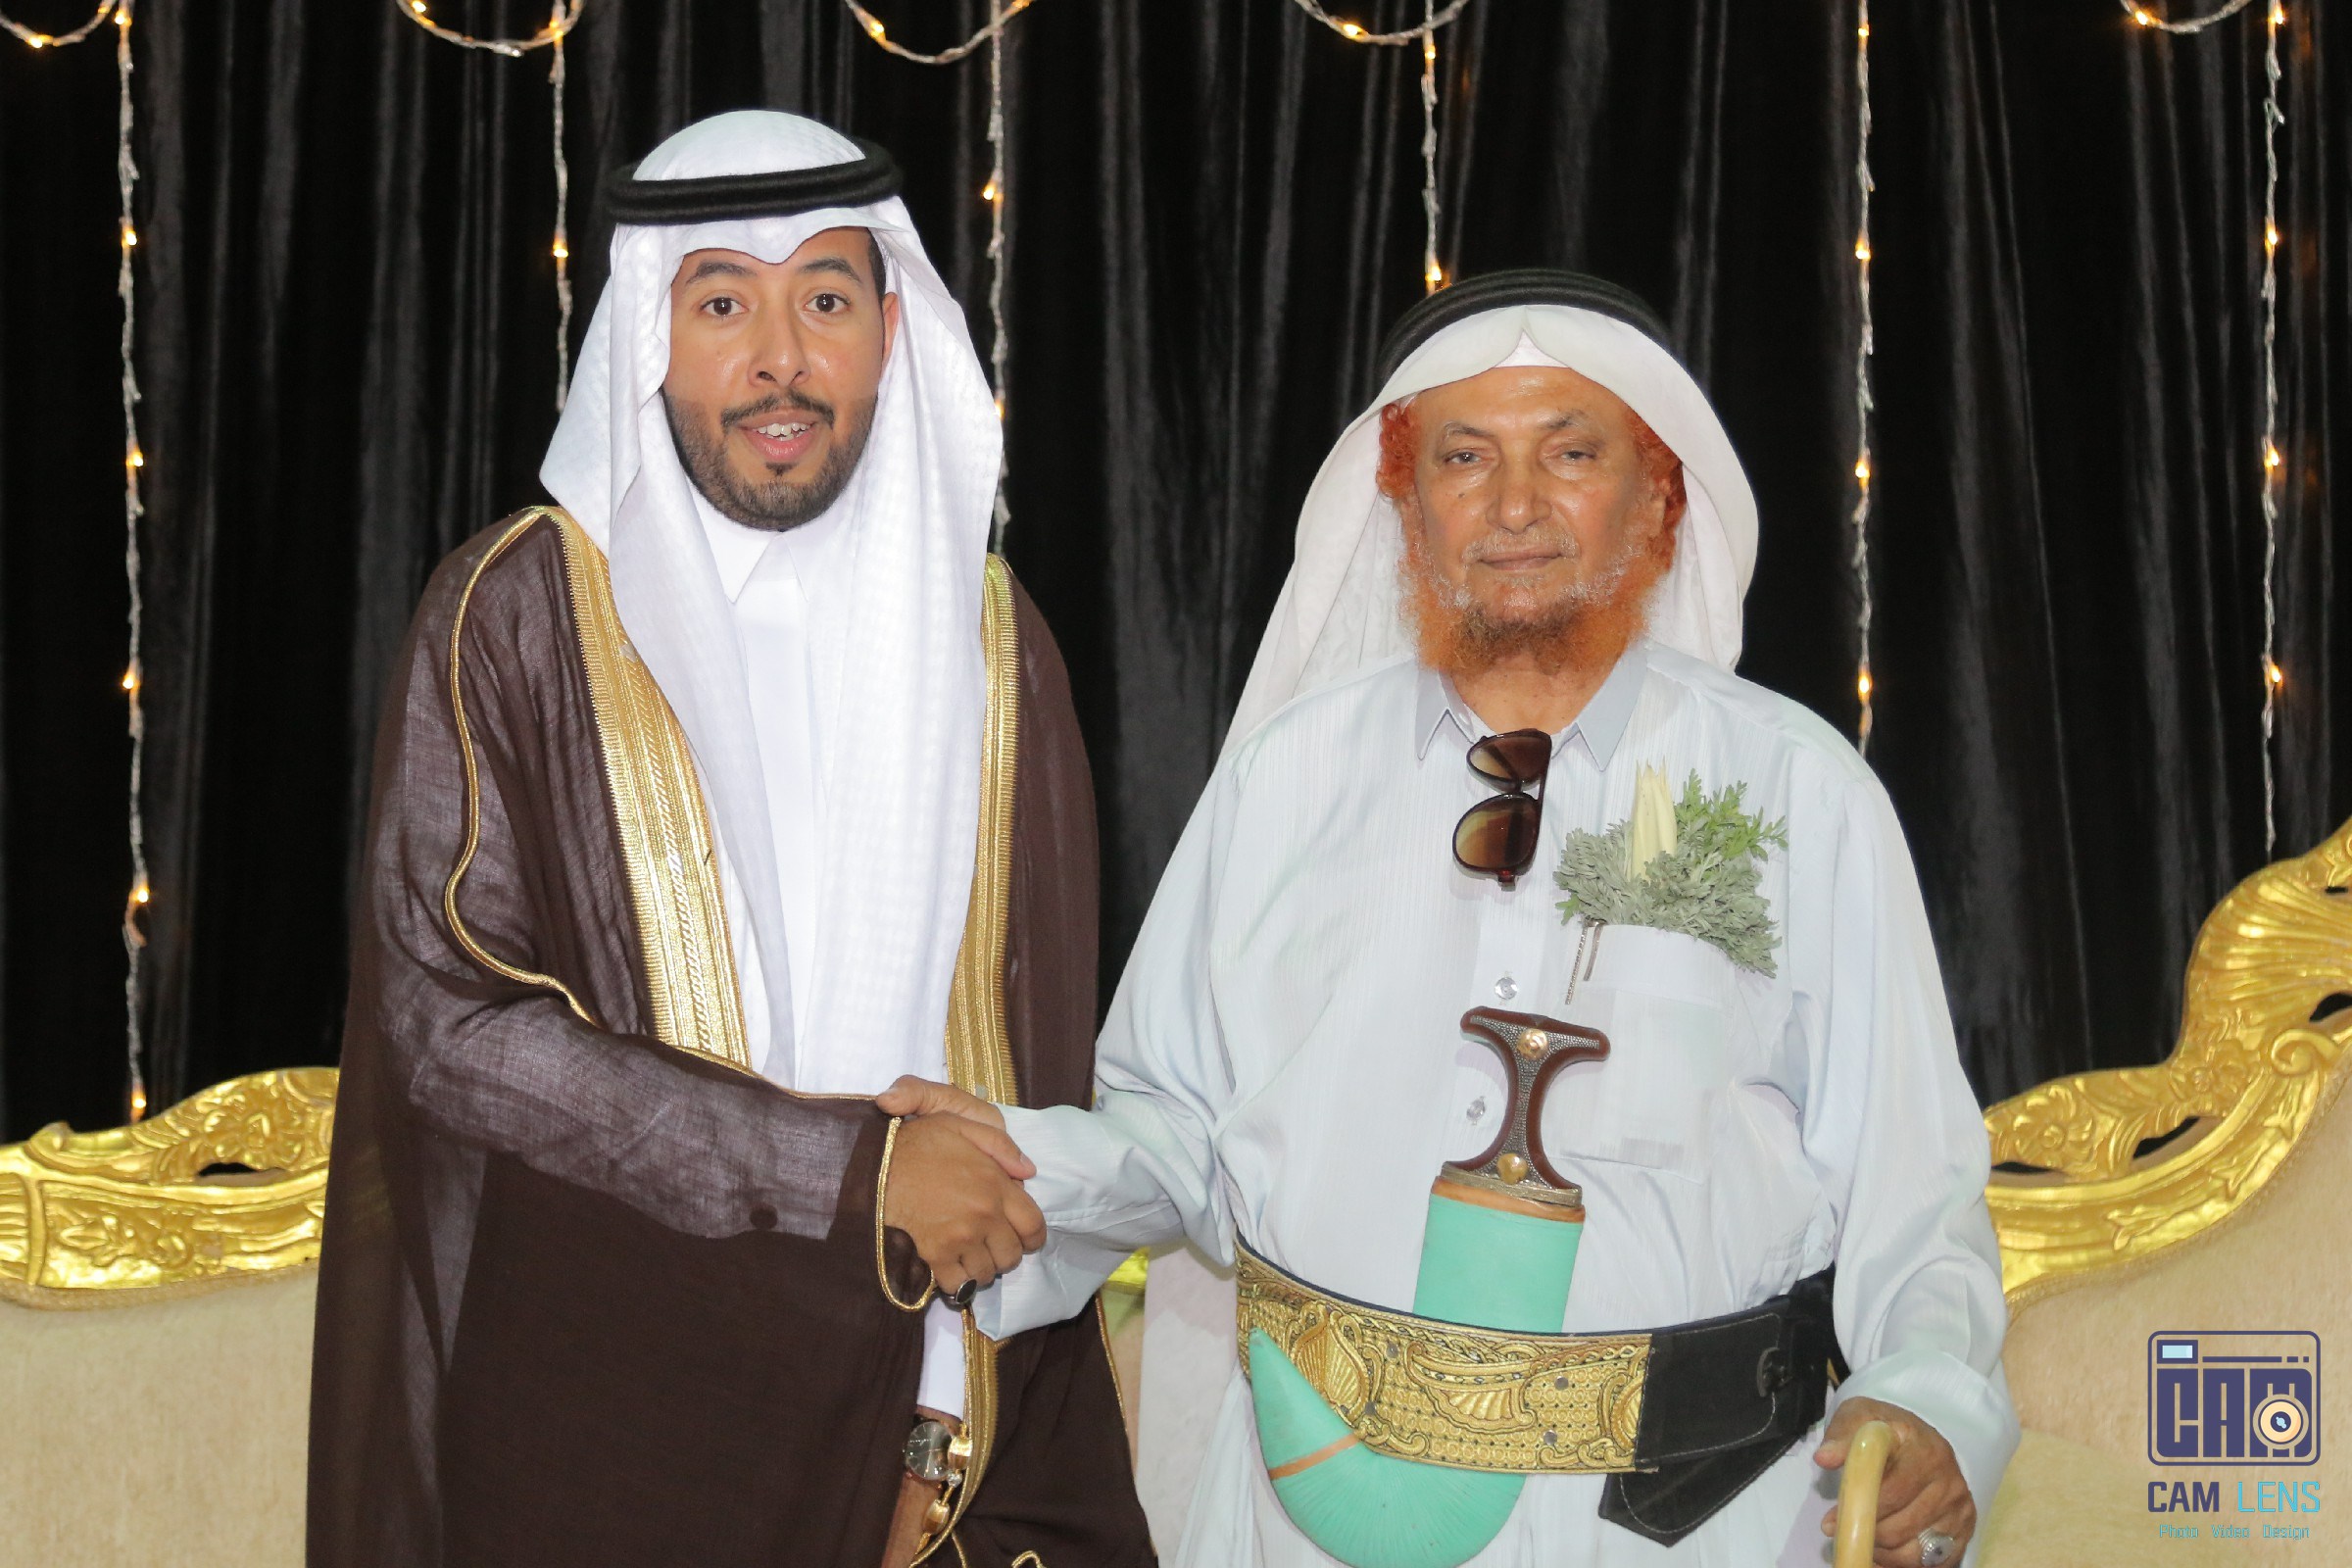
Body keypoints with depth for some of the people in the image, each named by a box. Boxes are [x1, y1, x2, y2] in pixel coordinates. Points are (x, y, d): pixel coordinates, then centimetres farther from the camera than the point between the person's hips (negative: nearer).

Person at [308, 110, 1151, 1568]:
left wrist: (961, 1418, -4)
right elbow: (447, 1015, -13)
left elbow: (1036, 1051, 4)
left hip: (915, 1420, 3)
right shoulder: (520, 608, -6)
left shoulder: (985, 630, 3)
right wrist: (848, 1169, -17)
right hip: (600, 1429, -2)